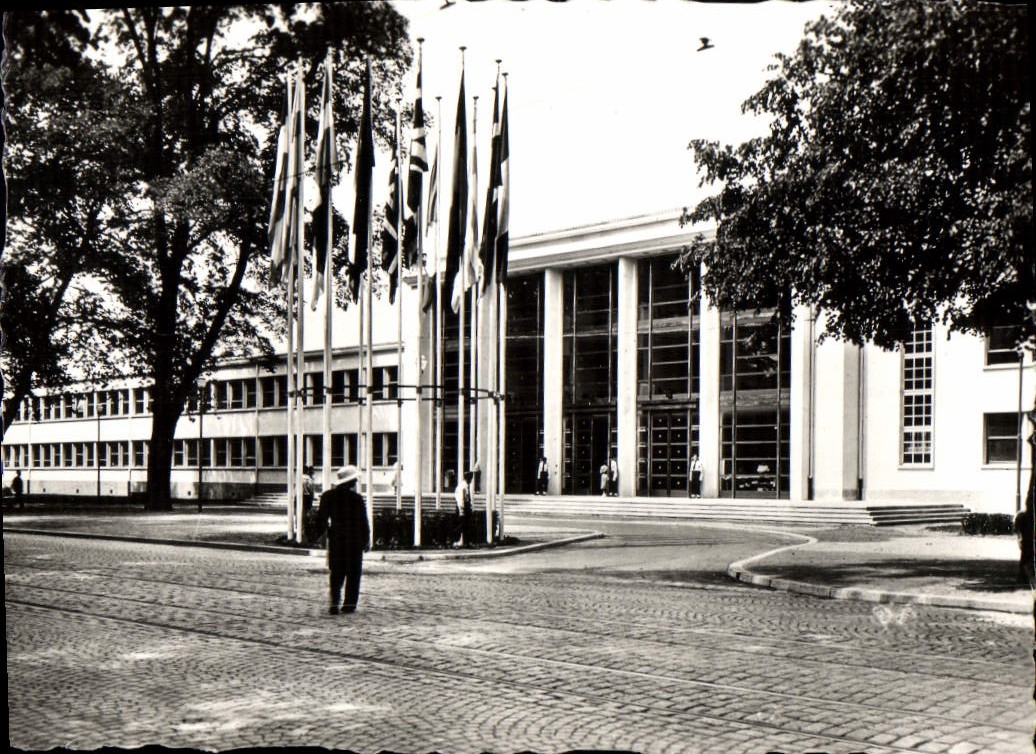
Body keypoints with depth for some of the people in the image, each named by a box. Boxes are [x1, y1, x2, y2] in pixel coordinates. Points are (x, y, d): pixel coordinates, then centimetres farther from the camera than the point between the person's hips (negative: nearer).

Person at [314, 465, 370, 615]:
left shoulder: (328, 496, 0)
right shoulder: (357, 498, -9)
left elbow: (322, 518, 4)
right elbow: (363, 522, -4)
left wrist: (319, 535, 16)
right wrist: (366, 540, 7)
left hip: (336, 540, 3)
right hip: (355, 541, -3)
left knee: (336, 574, 9)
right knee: (353, 574, 7)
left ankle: (334, 602, -5)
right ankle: (349, 604, 6)